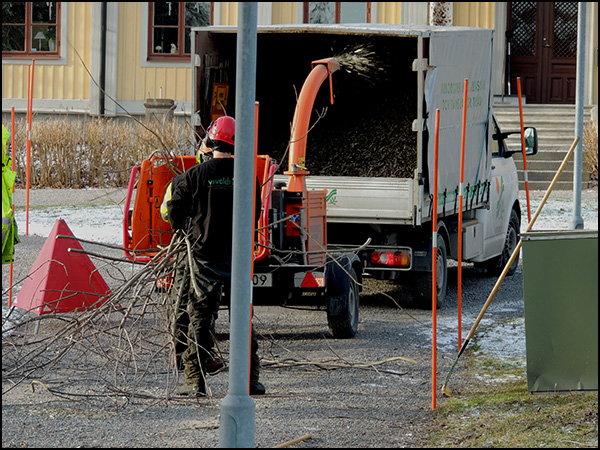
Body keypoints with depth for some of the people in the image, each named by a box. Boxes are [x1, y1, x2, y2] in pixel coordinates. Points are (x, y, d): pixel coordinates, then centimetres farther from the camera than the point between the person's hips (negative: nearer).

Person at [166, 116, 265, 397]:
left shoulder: (195, 176, -8)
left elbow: (175, 210, 0)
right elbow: (255, 213, 8)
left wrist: (180, 227, 21)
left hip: (204, 255, -2)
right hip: (238, 255, 2)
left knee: (200, 318, 4)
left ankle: (195, 381, 2)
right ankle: (250, 380, 13)